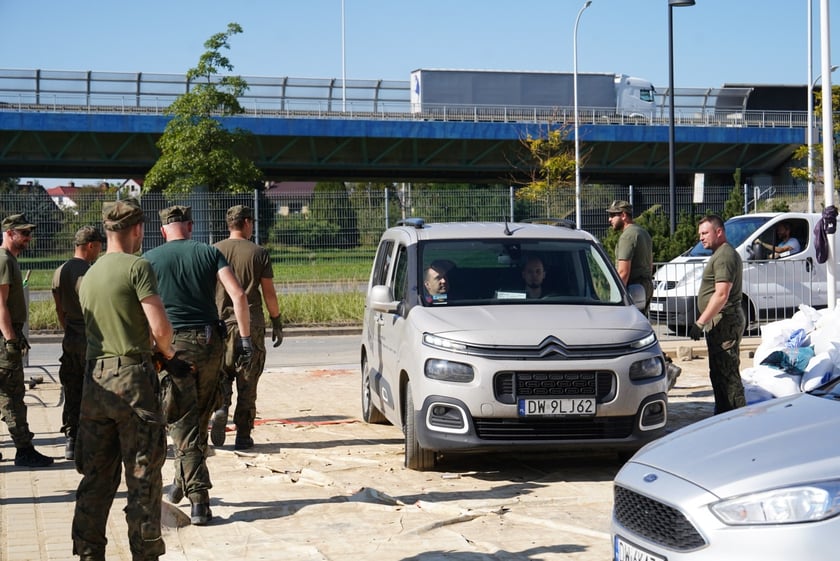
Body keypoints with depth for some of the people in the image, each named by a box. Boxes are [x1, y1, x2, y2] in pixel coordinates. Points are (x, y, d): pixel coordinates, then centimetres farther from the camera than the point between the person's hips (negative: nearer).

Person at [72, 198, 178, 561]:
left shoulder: (88, 276, 14)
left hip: (94, 379, 7)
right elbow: (160, 328, -16)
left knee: (95, 477, 12)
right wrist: (166, 351, 5)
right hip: (132, 377, -6)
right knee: (143, 477, 1)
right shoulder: (137, 266, -9)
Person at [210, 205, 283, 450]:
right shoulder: (259, 253, -2)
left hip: (221, 322, 2)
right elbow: (269, 293, 0)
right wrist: (277, 322, 10)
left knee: (222, 375, 14)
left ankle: (220, 408, -15)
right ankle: (243, 436, 6)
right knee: (247, 382, 5)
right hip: (251, 324, -1)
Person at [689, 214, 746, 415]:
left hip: (724, 322, -11)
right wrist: (705, 322, 22)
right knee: (719, 373, 15)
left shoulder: (724, 256, -15)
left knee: (727, 373, -11)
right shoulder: (722, 254, 20)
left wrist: (701, 322, -23)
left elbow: (721, 295, -23)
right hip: (722, 322, 11)